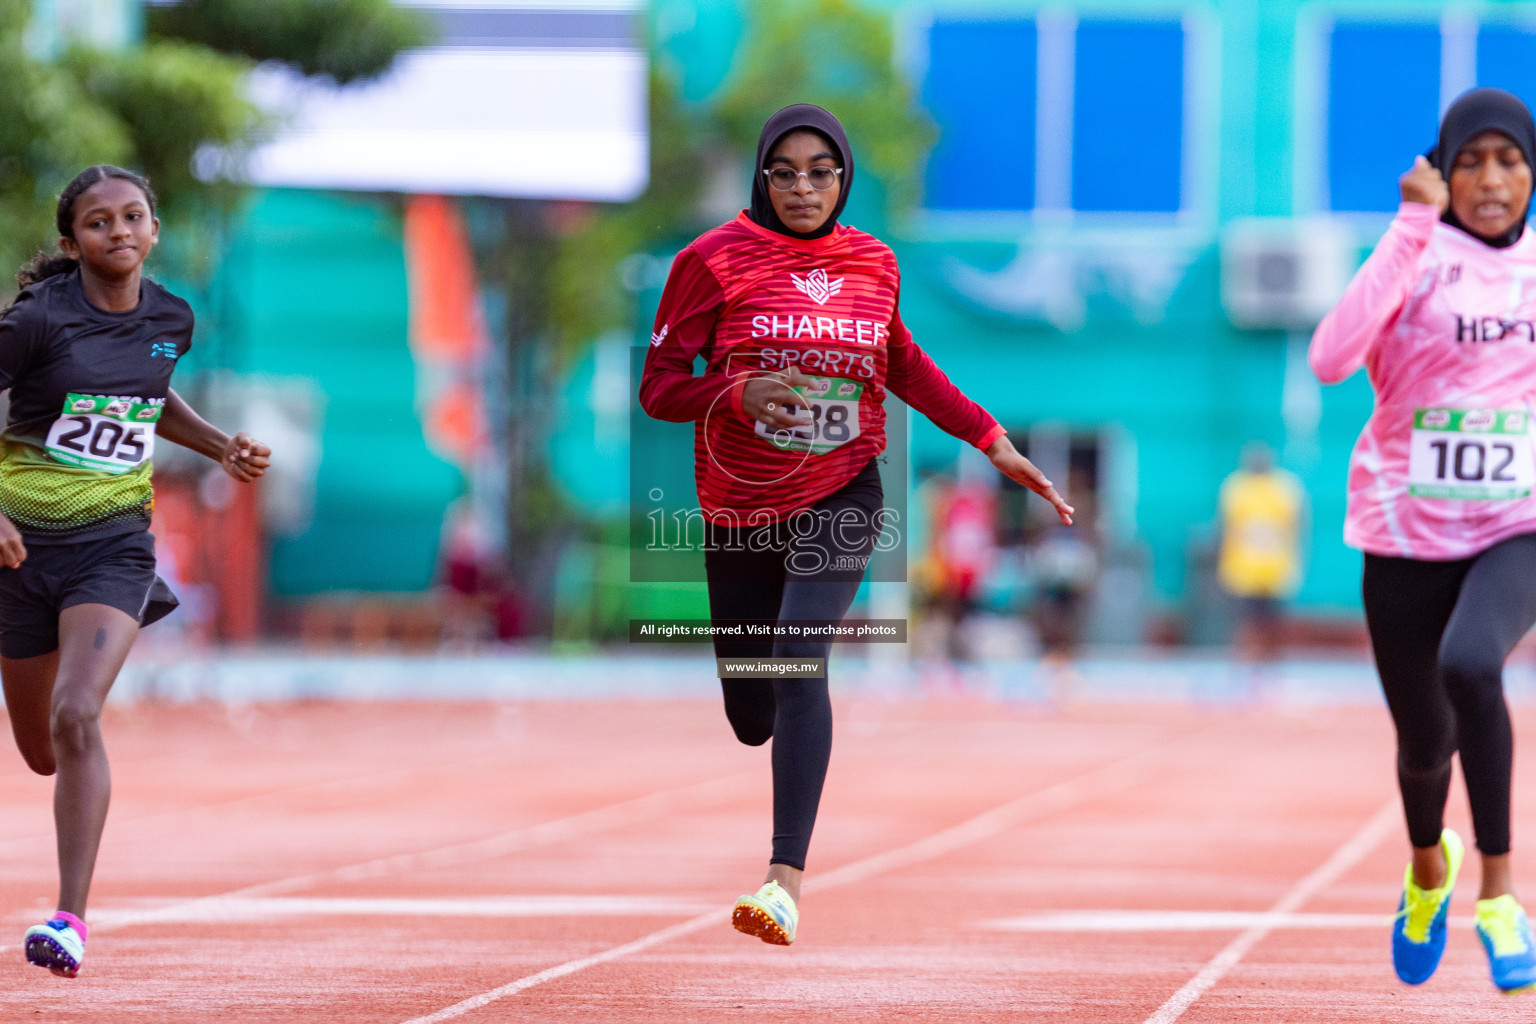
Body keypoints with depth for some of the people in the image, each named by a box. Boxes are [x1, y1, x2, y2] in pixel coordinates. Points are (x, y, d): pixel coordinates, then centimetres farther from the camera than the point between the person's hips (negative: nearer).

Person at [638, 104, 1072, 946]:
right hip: (739, 507, 0)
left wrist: (992, 440, 18)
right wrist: (736, 392, -24)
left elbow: (900, 363, 22)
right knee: (752, 720, 7)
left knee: (798, 662, -25)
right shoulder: (715, 260, -5)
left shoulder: (873, 263, 4)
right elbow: (658, 386, -4)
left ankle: (787, 878, -30)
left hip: (842, 496, 0)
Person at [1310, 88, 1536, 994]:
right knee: (1424, 737, 11)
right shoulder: (1415, 258, -7)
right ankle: (1429, 866, 46)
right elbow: (1332, 359, -26)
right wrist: (1416, 226, -26)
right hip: (1409, 537, 0)